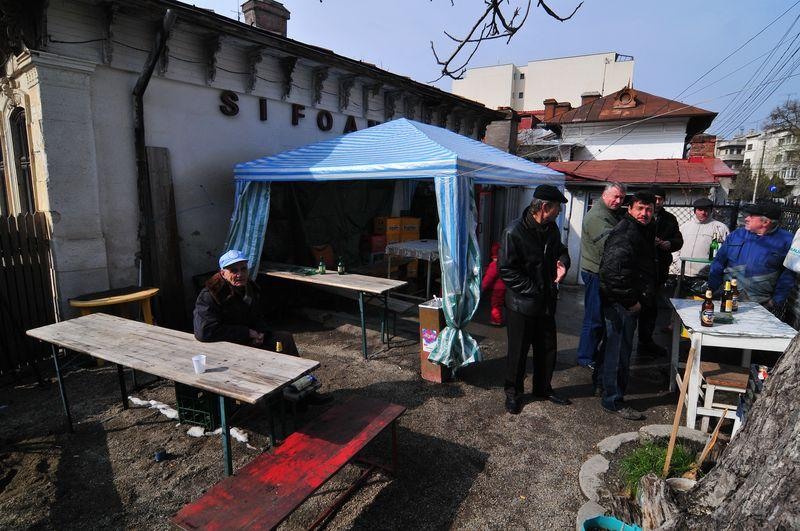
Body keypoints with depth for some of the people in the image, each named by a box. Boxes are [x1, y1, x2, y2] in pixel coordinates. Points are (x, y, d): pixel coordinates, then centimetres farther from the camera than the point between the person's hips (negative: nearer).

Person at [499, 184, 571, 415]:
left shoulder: (551, 228, 4)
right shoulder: (514, 231, -19)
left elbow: (560, 249, 21)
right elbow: (506, 269, -19)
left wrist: (563, 262, -3)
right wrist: (532, 290, -20)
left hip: (547, 302, 7)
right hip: (522, 304, -7)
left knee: (547, 349, 19)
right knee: (518, 352, 8)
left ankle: (543, 388, 40)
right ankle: (513, 393, 27)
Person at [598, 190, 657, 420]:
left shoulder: (644, 232, 14)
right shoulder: (625, 234, -20)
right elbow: (612, 270, -31)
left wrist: (643, 296, 14)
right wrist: (631, 301, -21)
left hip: (631, 302, 10)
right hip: (621, 304, -10)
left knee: (617, 345, 24)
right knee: (620, 349, -2)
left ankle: (602, 376, 43)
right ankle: (613, 400, 10)